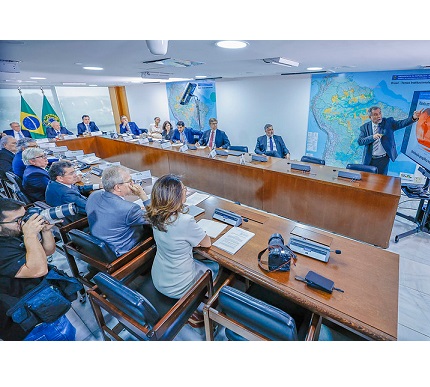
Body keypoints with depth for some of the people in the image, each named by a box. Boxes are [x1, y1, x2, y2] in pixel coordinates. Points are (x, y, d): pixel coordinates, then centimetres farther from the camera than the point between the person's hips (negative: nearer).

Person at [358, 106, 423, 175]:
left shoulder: (388, 122, 2)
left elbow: (401, 123, -13)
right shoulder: (365, 127, -1)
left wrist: (414, 118, -30)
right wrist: (372, 137, -25)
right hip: (369, 160, 0)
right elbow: (360, 141, -11)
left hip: (383, 159, 0)